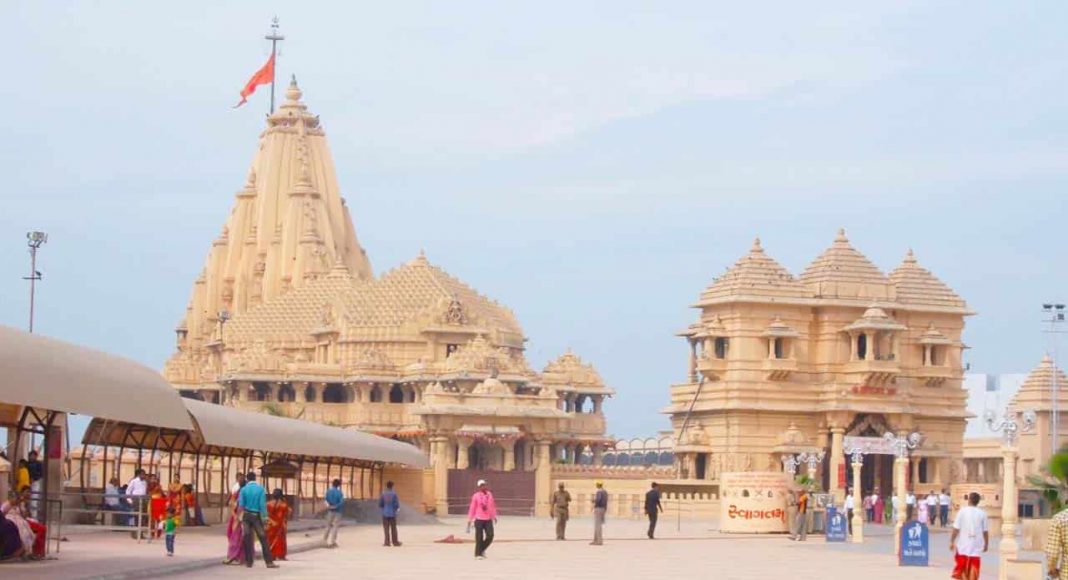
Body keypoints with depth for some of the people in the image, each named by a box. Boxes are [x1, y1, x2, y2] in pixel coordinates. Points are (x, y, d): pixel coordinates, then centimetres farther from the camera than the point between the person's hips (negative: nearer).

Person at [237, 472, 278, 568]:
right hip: (256, 516, -1)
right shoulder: (261, 489, -6)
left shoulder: (244, 489, -2)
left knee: (247, 538, 8)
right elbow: (262, 504, -11)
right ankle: (269, 561, -4)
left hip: (246, 515, 1)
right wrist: (264, 516, -8)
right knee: (263, 538, 0)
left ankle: (249, 561, 8)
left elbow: (241, 504, -4)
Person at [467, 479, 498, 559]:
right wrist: (469, 520, -1)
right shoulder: (476, 496, -4)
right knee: (479, 538, -3)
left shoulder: (489, 494, 7)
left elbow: (492, 506, 15)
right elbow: (472, 508, -1)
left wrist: (494, 516, 15)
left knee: (490, 536, -4)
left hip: (488, 519, 4)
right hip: (479, 519, -4)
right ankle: (478, 554, 7)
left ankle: (482, 549, 19)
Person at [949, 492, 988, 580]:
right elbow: (985, 531, 3)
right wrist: (986, 544, 16)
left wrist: (952, 541, 0)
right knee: (973, 571, 3)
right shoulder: (982, 513, 1)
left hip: (963, 546, -1)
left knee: (962, 569, 9)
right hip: (976, 547, 1)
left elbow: (956, 529, -8)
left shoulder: (962, 511, -4)